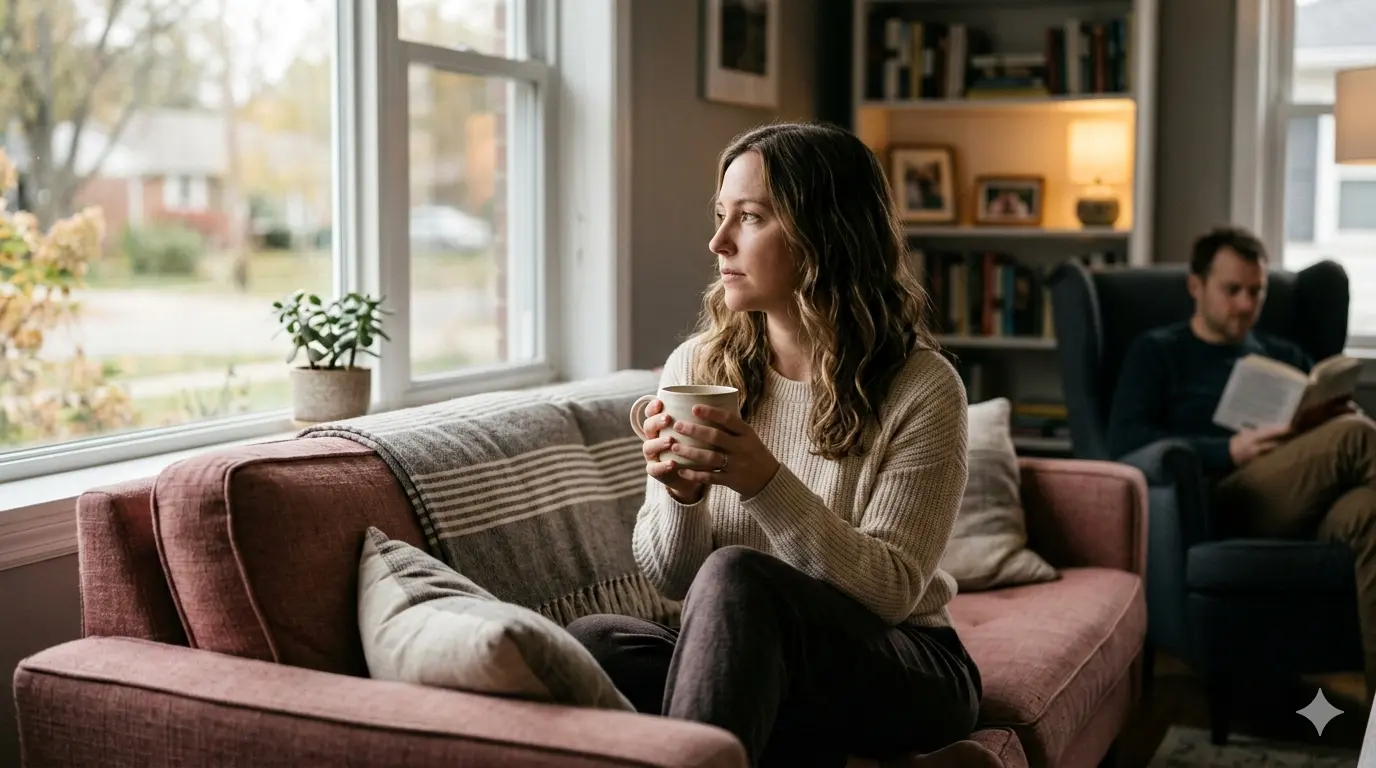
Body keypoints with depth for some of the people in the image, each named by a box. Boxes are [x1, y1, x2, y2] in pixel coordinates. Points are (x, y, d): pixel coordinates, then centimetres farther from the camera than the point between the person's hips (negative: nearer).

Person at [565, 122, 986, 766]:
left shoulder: (922, 388, -11)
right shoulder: (695, 367, 0)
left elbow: (890, 592, -15)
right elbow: (670, 580, 3)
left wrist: (767, 484, -28)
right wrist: (681, 493, -20)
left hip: (902, 677, -4)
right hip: (746, 663, 5)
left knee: (733, 576, -34)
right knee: (590, 643, -26)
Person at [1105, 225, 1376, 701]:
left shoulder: (1285, 357, 33)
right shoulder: (1158, 352, 17)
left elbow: (1330, 420, 23)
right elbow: (1125, 441, 0)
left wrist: (1336, 415, -4)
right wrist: (1230, 451, -13)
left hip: (1304, 503, 4)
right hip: (1221, 497, -4)